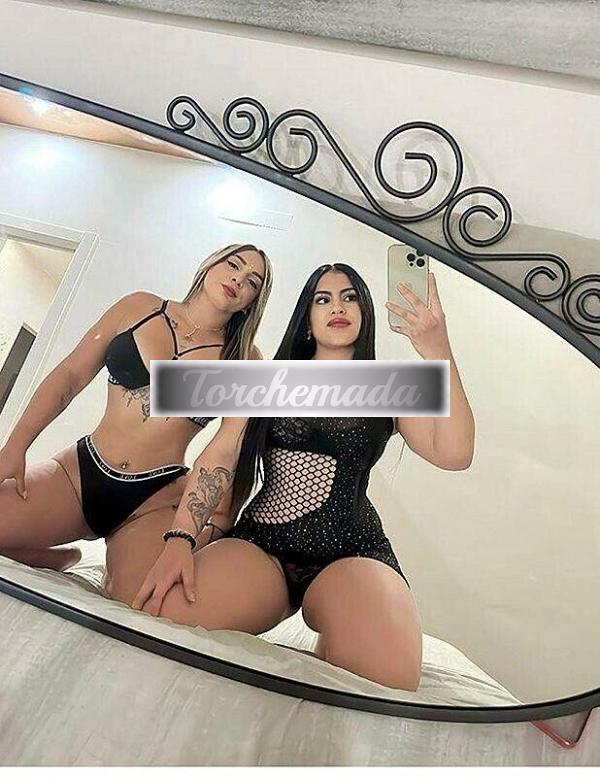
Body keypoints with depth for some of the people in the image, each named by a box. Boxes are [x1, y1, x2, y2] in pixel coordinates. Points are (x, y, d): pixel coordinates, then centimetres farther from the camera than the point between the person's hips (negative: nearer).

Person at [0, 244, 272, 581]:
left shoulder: (245, 360, 2)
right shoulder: (140, 307, 7)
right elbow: (70, 375, 8)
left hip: (158, 499, -2)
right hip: (79, 470, 3)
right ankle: (62, 559, 11)